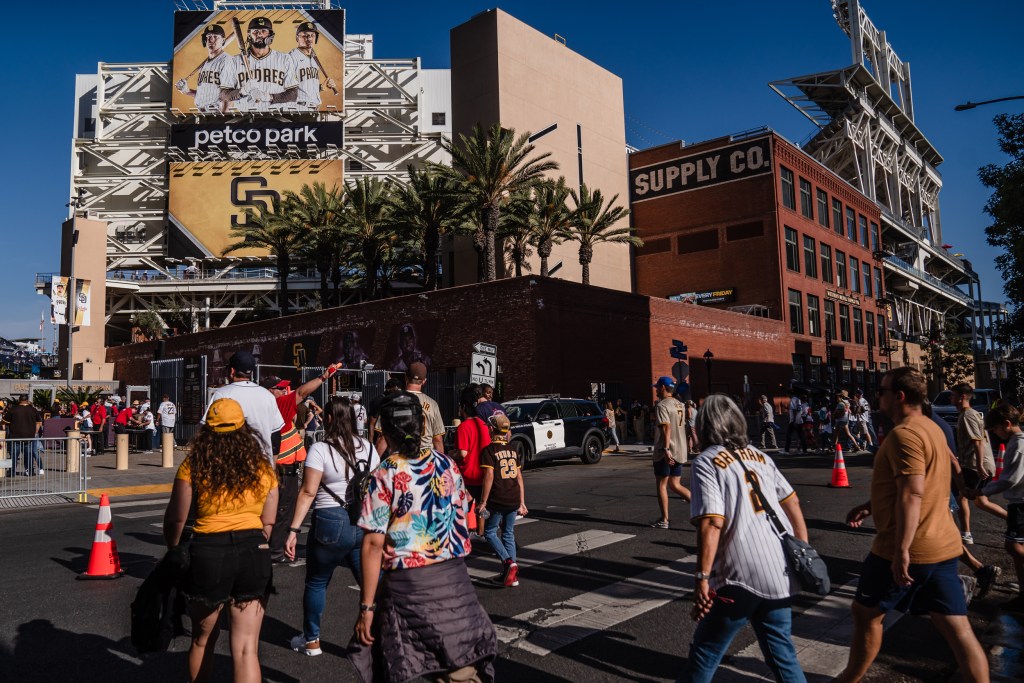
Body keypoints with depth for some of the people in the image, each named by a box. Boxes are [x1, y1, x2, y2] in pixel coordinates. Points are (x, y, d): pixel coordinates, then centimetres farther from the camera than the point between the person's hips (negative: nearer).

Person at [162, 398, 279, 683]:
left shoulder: (193, 465, -2)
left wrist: (172, 551, 18)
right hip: (254, 553, 1)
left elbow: (176, 518, 1)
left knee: (202, 640, 22)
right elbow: (268, 523, 8)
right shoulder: (263, 468, 5)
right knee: (247, 648, 5)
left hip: (207, 552, -1)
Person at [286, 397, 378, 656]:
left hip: (331, 522, -3)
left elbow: (308, 493, -12)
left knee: (316, 582, 16)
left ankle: (311, 640, 30)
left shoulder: (320, 449, -8)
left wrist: (294, 530, -10)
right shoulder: (368, 447, 5)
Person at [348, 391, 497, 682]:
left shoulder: (384, 476, -9)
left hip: (407, 585, -3)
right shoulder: (446, 465, 3)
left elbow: (373, 544, -12)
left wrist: (367, 606, -8)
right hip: (454, 577, 4)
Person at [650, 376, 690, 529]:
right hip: (680, 451, 7)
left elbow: (666, 427, -23)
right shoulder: (680, 405, 13)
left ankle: (664, 520, 9)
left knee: (661, 485, 4)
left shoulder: (662, 405, -12)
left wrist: (666, 449, -27)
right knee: (674, 484, 14)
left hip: (665, 452, -7)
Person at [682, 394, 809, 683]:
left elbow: (712, 523, -16)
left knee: (705, 651, 8)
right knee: (779, 646, 21)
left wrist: (702, 578, -14)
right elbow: (792, 502, 13)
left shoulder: (706, 462, -7)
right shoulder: (758, 455, 13)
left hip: (741, 577, -6)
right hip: (781, 572, 7)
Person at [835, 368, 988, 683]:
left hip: (907, 550, -9)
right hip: (942, 546, 9)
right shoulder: (930, 428, 14)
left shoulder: (904, 433, -18)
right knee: (958, 629, 9)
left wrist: (901, 550, -28)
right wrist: (870, 506, 24)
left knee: (865, 613, 11)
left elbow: (912, 494, -27)